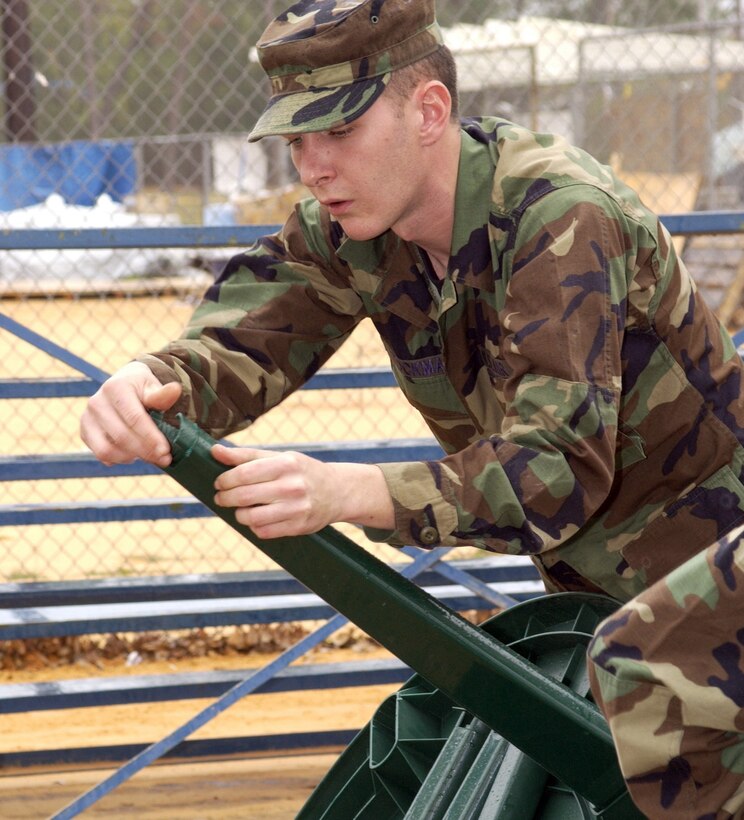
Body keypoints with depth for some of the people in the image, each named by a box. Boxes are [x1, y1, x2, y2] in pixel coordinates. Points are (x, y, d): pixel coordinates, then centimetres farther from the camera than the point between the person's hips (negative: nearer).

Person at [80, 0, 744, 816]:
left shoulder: (563, 218, -28)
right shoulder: (349, 228, -5)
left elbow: (564, 464, -36)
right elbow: (239, 340, -16)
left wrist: (344, 492, -48)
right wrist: (153, 381, -41)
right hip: (592, 571, 8)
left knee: (641, 673, -33)